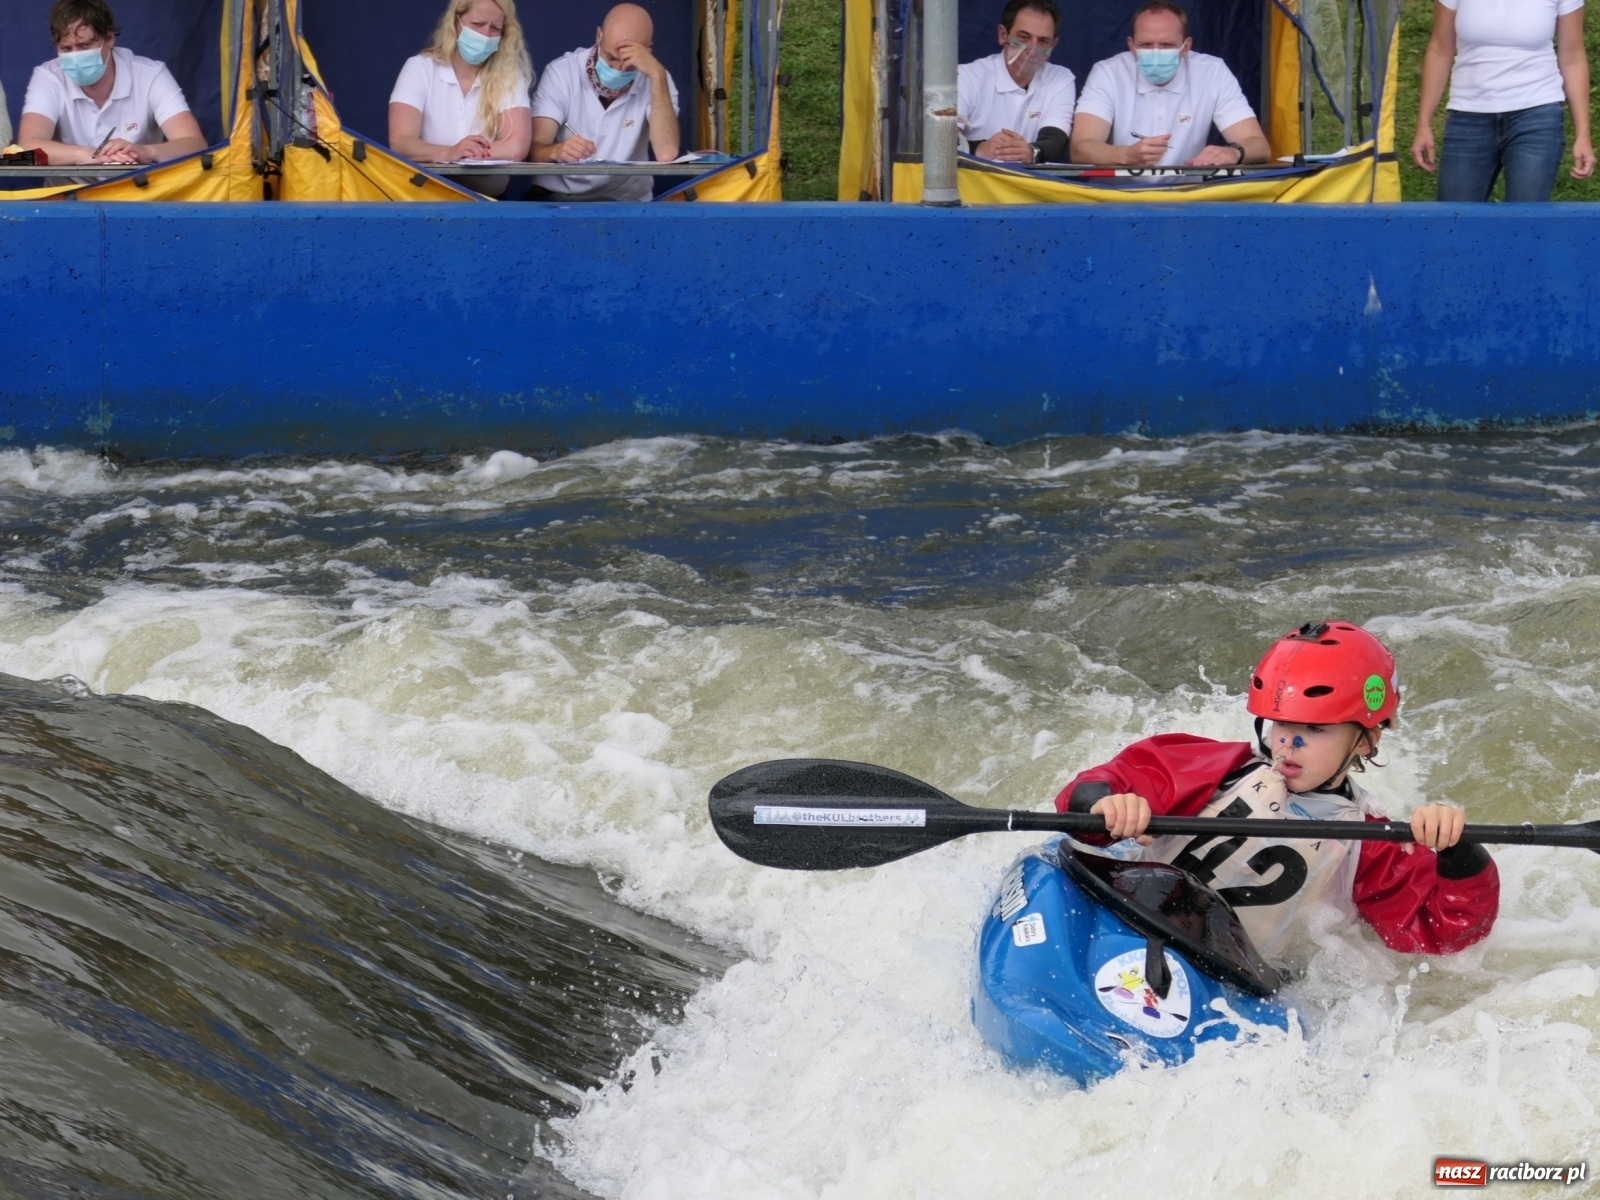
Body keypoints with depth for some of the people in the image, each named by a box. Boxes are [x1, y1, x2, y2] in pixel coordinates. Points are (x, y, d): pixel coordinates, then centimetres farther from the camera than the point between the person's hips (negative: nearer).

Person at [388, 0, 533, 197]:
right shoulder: (419, 68, 1)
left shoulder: (510, 75, 4)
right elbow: (400, 143, -13)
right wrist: (449, 153, -31)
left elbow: (516, 148, -10)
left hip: (484, 192, 1)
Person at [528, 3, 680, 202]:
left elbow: (666, 155, -19)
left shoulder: (653, 81, -4)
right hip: (557, 199, 0)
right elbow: (535, 149, -11)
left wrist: (657, 75, -23)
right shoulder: (562, 72, -4)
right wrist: (556, 152, -33)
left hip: (626, 202, 0)